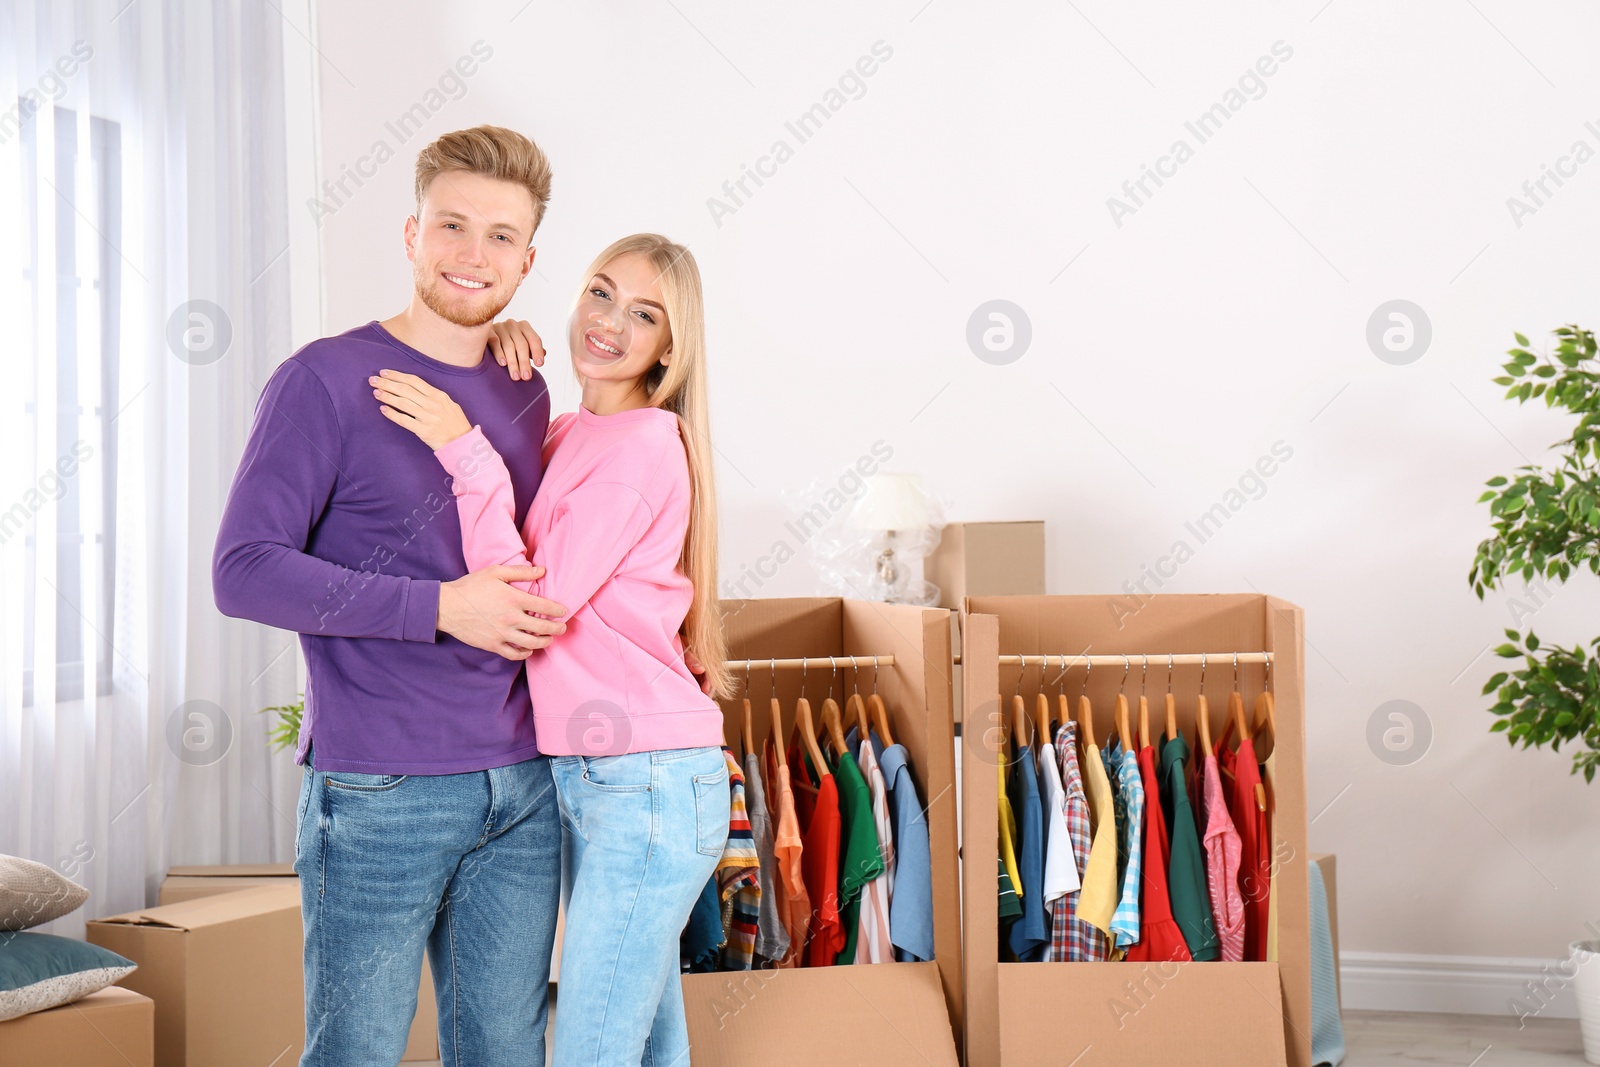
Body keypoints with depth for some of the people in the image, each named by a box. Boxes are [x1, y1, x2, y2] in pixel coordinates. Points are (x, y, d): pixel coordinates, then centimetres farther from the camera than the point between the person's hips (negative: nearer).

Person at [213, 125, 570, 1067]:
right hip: (379, 794, -6)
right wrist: (440, 607, -17)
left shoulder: (528, 394, 12)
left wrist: (545, 616, 5)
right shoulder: (328, 379, -6)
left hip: (521, 789, 6)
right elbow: (245, 571, -13)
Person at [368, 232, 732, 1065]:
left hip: (648, 779, -9)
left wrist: (468, 451, -17)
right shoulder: (568, 435, 13)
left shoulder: (646, 443, -13)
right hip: (585, 776, 9)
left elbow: (529, 604, -16)